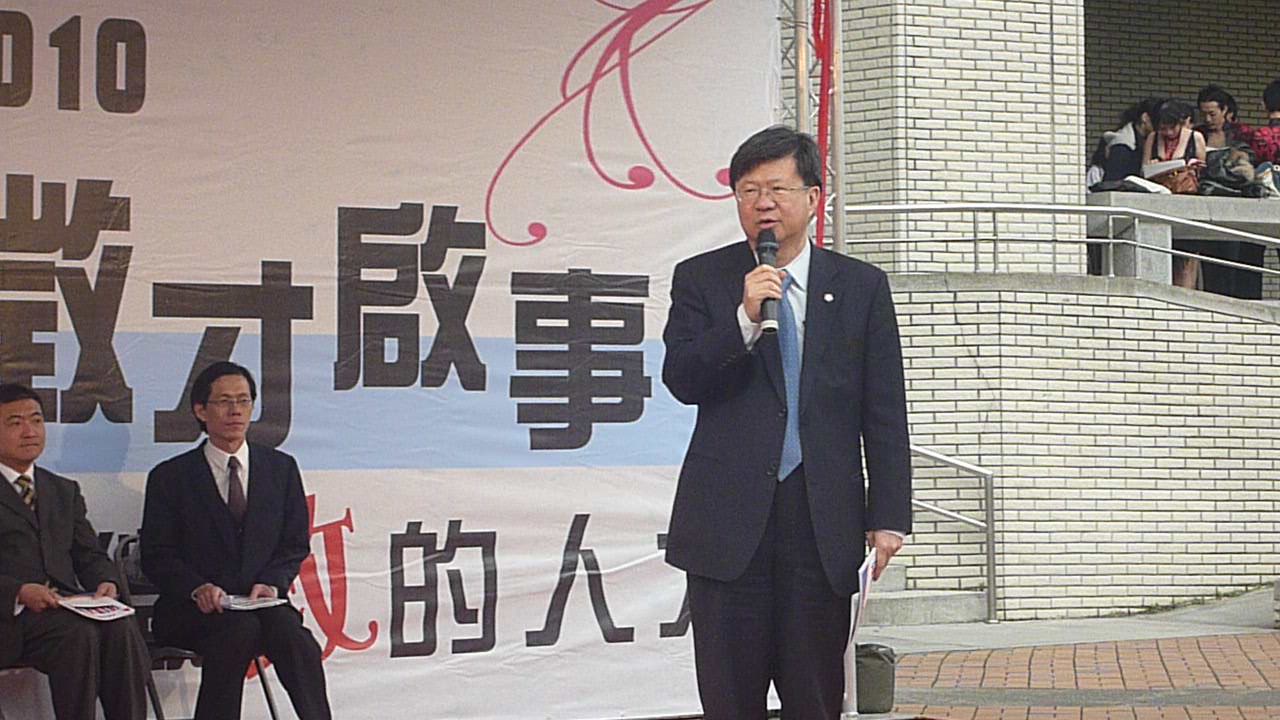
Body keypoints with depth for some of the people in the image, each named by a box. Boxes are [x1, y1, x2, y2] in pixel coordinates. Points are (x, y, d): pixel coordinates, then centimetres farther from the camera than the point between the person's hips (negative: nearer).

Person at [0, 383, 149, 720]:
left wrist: (105, 581, -3)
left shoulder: (64, 490, 27)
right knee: (78, 633, -34)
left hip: (66, 606, 5)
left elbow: (89, 553, 21)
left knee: (120, 628, -28)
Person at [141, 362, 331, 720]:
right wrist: (198, 588, -17)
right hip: (192, 609, -2)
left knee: (289, 633, -33)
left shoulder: (281, 468, 14)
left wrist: (272, 582, -9)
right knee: (239, 629, -36)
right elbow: (156, 557, 3)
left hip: (261, 601, 2)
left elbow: (296, 544, 13)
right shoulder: (170, 476, 7)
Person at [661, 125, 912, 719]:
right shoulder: (701, 279, 7)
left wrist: (888, 516, -1)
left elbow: (884, 414, 5)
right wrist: (745, 318, -17)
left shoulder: (861, 287, 7)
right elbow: (681, 381, -4)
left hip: (823, 522, 0)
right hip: (729, 518, 0)